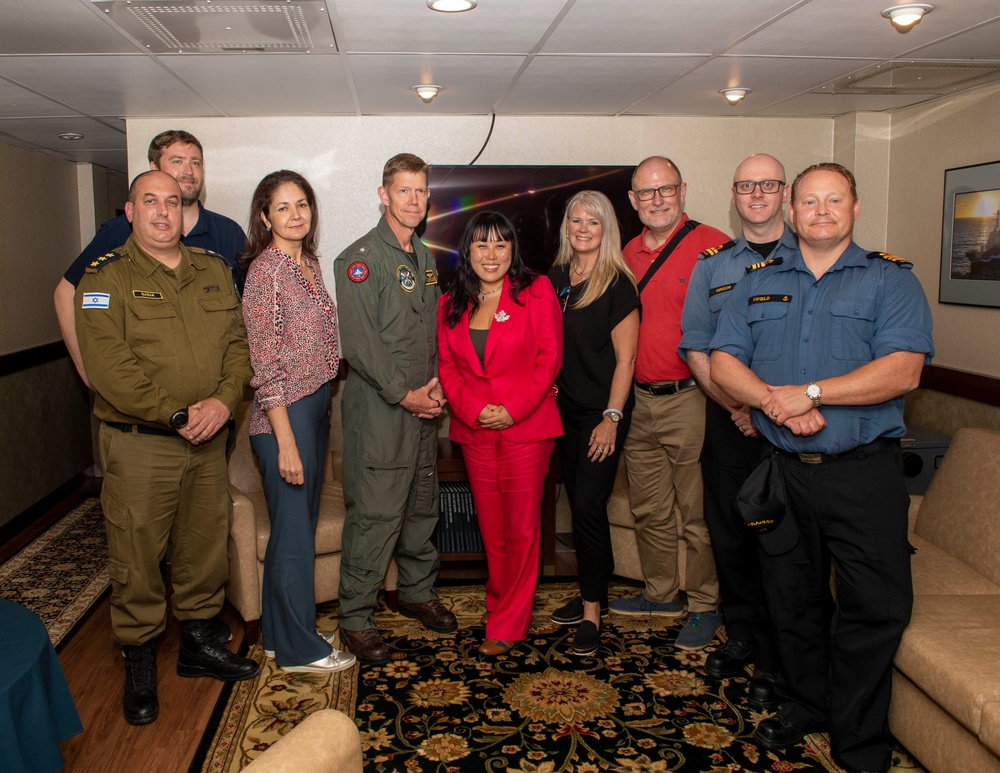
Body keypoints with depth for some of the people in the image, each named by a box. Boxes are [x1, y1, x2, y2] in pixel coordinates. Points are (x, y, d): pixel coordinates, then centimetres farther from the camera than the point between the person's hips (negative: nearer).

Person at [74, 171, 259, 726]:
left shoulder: (213, 270, 12)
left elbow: (238, 342, 7)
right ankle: (139, 664, 21)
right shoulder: (106, 278, -5)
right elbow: (109, 367, -15)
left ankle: (199, 642, 33)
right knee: (136, 556, 4)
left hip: (208, 441, 5)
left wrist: (224, 399, -10)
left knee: (206, 545, 14)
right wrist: (178, 416, -16)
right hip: (138, 445, -5)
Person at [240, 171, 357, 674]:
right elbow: (265, 365, -17)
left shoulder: (310, 263, 11)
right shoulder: (265, 270, -14)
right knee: (294, 533, 2)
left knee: (300, 527, 16)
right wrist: (285, 441, -19)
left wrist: (322, 407, 12)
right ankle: (300, 648, 18)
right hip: (284, 415, -9)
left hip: (316, 406, 9)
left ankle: (282, 634, 31)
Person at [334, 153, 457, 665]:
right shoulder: (360, 259, -9)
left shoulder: (425, 258, 15)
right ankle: (355, 619, 7)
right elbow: (359, 343, -16)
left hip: (424, 408, 8)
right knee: (374, 515, -5)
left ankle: (417, 592, 34)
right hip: (378, 410, -7)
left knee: (422, 506, 17)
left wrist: (437, 387, 3)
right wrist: (405, 394, -15)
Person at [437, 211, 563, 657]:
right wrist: (474, 410, -9)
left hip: (526, 427, -3)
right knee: (490, 525, 11)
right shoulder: (451, 305, 10)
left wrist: (513, 410, -14)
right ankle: (500, 600, 29)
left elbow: (549, 358, -6)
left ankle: (507, 625, 11)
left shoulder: (536, 292, -1)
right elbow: (447, 366, 8)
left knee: (522, 525, 0)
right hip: (474, 430, 4)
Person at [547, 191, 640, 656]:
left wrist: (611, 417, -15)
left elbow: (625, 358, -11)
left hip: (601, 412, -6)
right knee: (578, 502, 13)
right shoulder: (555, 278, 8)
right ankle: (593, 592, 27)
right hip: (564, 408, 6)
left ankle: (592, 612, 5)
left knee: (588, 505, -7)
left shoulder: (617, 284, -10)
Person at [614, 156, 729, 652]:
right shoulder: (631, 253, 11)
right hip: (638, 401, 7)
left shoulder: (712, 246, -9)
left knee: (698, 514, 5)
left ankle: (705, 605, 21)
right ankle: (661, 594, 34)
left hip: (689, 400, -6)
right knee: (648, 510, 17)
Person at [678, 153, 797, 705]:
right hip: (729, 423, 2)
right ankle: (741, 635, 28)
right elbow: (696, 348, 4)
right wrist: (736, 406, -9)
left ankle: (774, 658, 16)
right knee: (729, 534, 9)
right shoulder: (712, 265, 9)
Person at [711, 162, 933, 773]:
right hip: (781, 470, 3)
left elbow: (903, 371, -13)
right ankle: (806, 705, 35)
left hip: (864, 472, -3)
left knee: (876, 606, 1)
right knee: (793, 597, 15)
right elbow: (724, 361, 2)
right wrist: (773, 401, -16)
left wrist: (809, 392, -19)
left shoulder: (891, 280, 1)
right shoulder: (758, 286, 11)